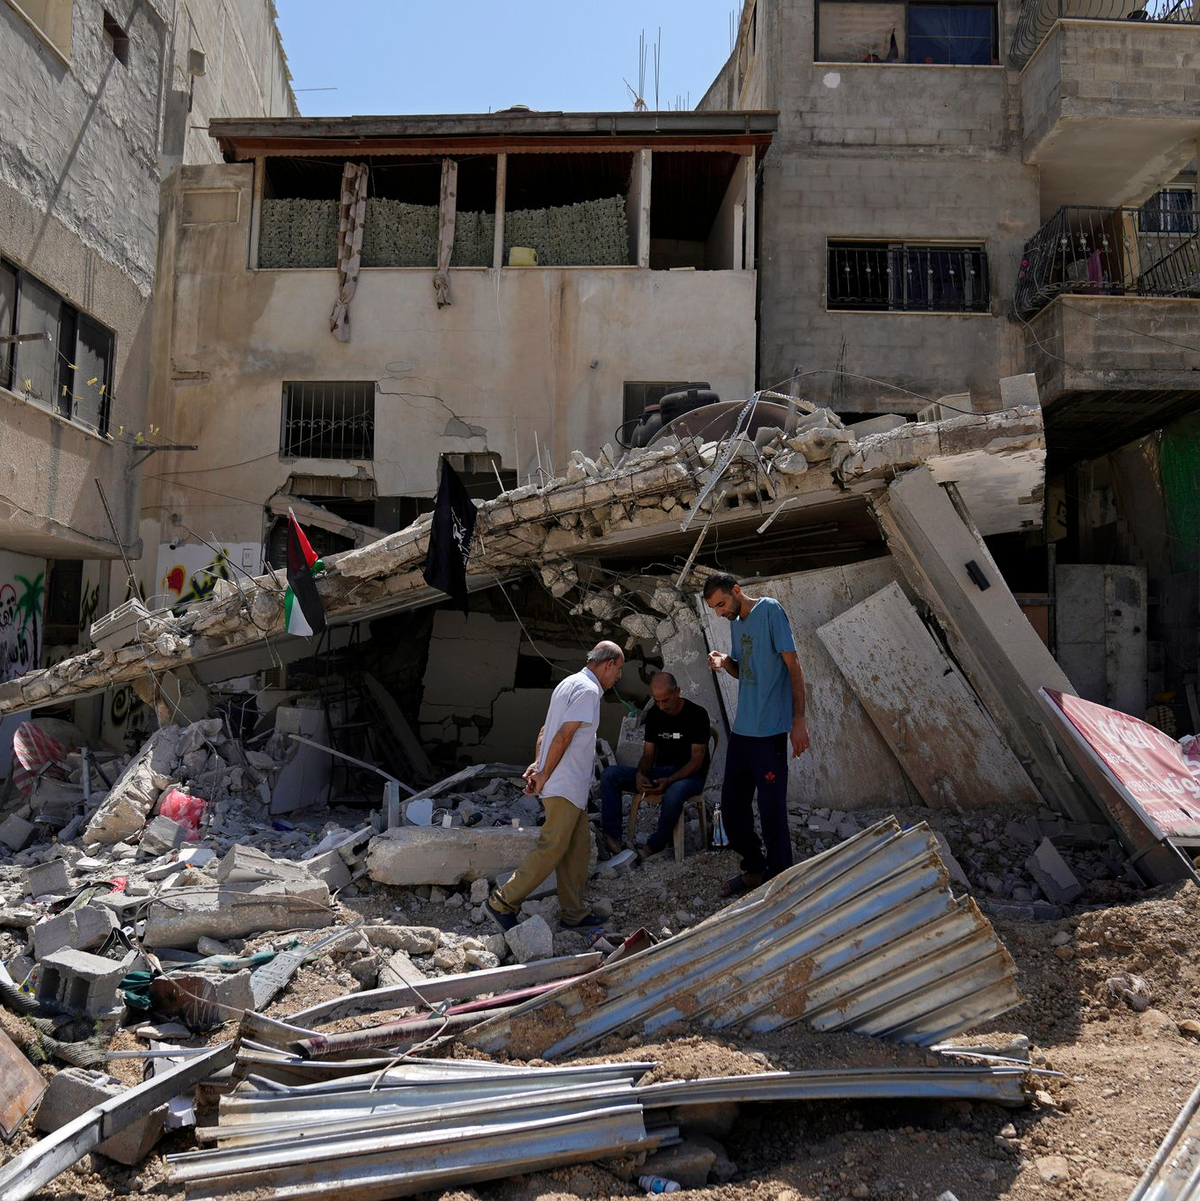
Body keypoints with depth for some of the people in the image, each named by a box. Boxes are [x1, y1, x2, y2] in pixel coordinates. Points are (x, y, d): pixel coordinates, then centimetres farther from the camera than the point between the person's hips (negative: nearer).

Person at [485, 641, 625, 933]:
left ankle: (573, 914, 15)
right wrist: (544, 774, -14)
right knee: (552, 848, -7)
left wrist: (538, 764, 5)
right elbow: (563, 736, -20)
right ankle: (503, 903, -2)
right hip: (566, 785, -10)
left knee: (578, 847, 11)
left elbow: (545, 731, 16)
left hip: (571, 787, 10)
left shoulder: (570, 684, 19)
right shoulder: (588, 690, -13)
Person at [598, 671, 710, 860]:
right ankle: (612, 839, -22)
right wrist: (640, 774, -16)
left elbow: (697, 760, -13)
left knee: (673, 793, -43)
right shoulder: (654, 715, 7)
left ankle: (655, 845, -20)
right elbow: (648, 754, 9)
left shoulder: (697, 715, -10)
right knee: (610, 774, -14)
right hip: (660, 773, 6)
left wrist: (669, 781, -28)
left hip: (689, 775, -6)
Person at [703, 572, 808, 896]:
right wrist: (725, 663, 1)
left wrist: (799, 719, -15)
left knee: (772, 810, -2)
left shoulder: (769, 609, -9)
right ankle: (754, 869, 30)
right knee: (731, 805, 14)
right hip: (741, 728, 9)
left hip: (769, 730, -8)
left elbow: (792, 665, -11)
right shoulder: (736, 623, 15)